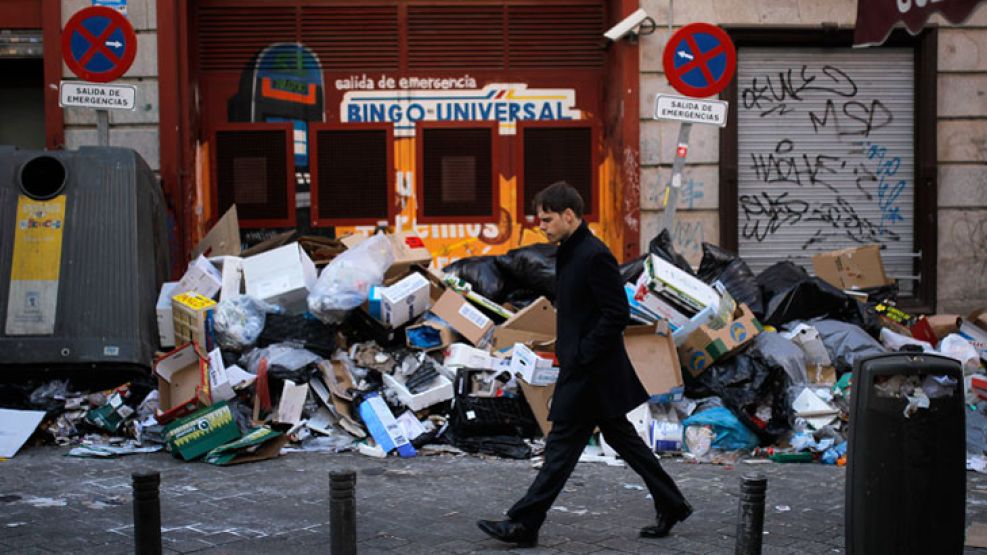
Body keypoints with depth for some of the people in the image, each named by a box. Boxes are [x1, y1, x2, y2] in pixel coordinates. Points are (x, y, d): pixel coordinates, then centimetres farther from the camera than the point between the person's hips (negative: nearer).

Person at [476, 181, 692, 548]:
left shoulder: (595, 256, -18)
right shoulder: (569, 253, 13)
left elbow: (617, 314, -21)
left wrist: (581, 356, -19)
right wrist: (566, 351, 12)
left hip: (591, 372, -10)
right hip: (581, 367, 10)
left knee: (562, 445, -5)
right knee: (621, 438, 15)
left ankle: (524, 524, -1)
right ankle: (671, 506, 23)